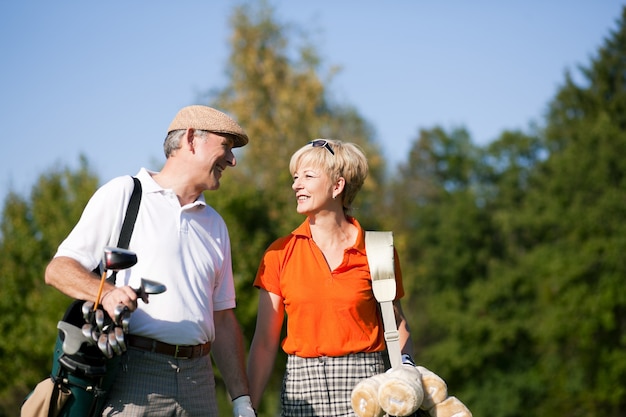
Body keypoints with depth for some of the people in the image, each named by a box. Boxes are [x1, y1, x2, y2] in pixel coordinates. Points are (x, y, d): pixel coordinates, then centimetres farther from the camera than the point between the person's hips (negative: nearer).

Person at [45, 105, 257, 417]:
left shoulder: (214, 224, 21)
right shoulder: (122, 194, 3)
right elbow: (58, 269, -3)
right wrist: (107, 293, -23)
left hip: (198, 380, 5)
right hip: (132, 374, -5)